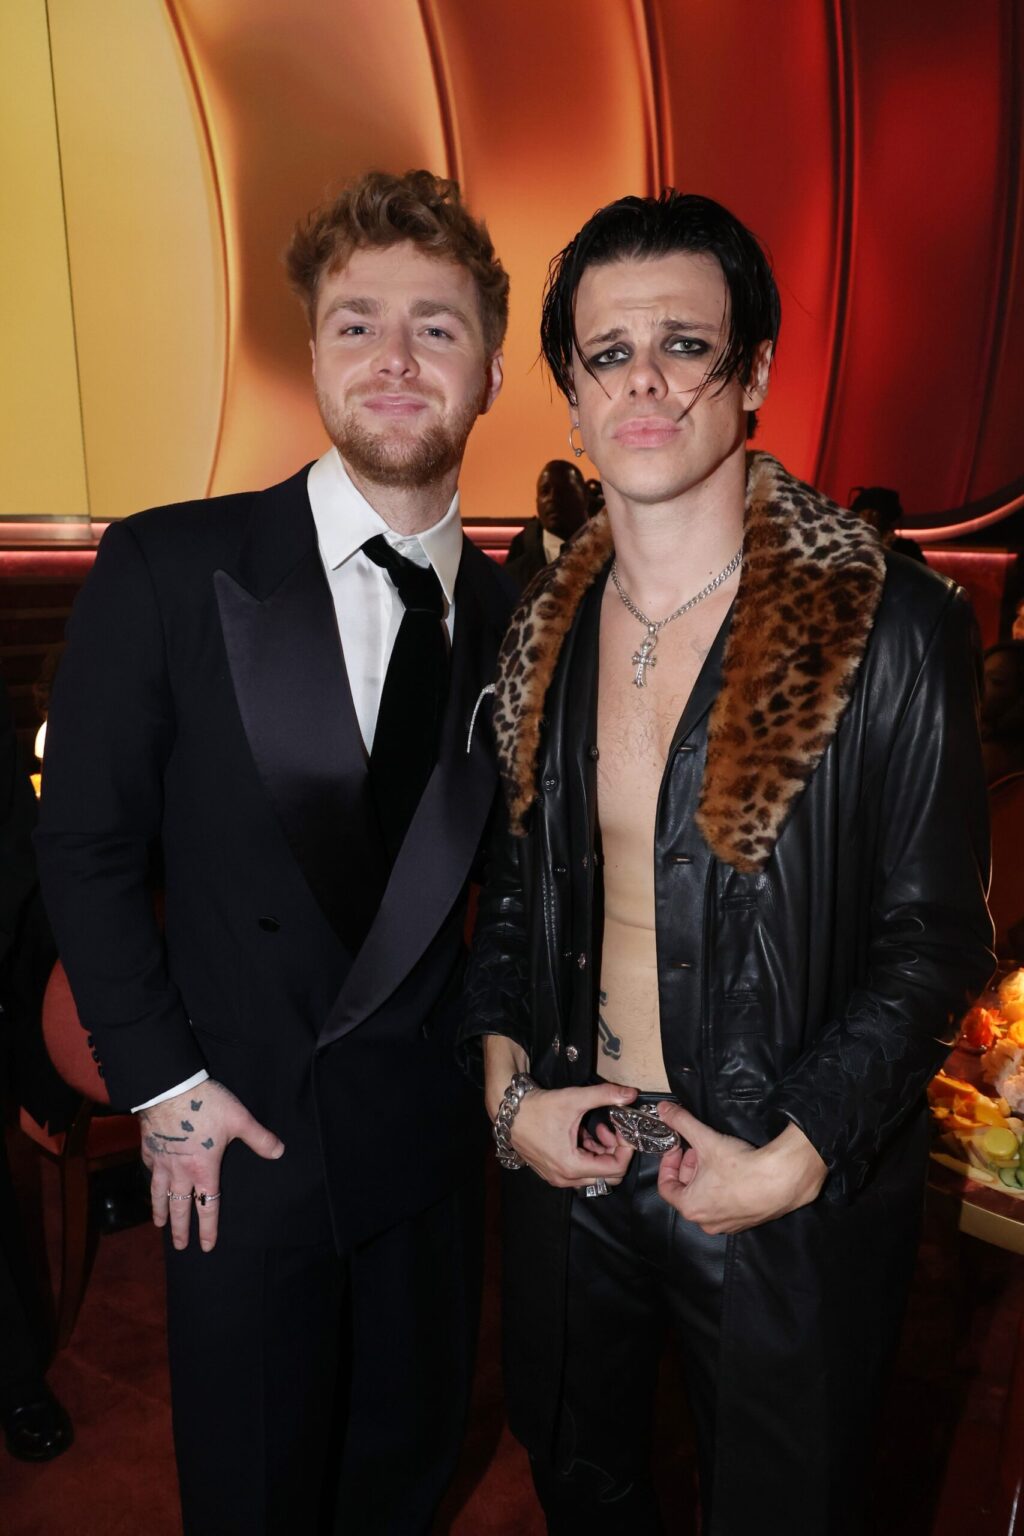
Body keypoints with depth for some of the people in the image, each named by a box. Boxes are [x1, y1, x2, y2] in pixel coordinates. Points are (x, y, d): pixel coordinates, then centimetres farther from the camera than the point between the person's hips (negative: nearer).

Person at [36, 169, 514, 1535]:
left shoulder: (510, 615, -1)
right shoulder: (169, 568, -13)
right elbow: (86, 846, -8)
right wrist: (163, 1084, -8)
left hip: (432, 1142, 3)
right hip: (239, 1147, -2)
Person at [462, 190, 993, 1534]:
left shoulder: (893, 631, -16)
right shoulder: (546, 628, -1)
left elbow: (934, 941, -12)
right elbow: (513, 880, 7)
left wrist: (793, 1158, -15)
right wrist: (507, 1080, -4)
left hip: (791, 1197, -4)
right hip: (567, 1165, 4)